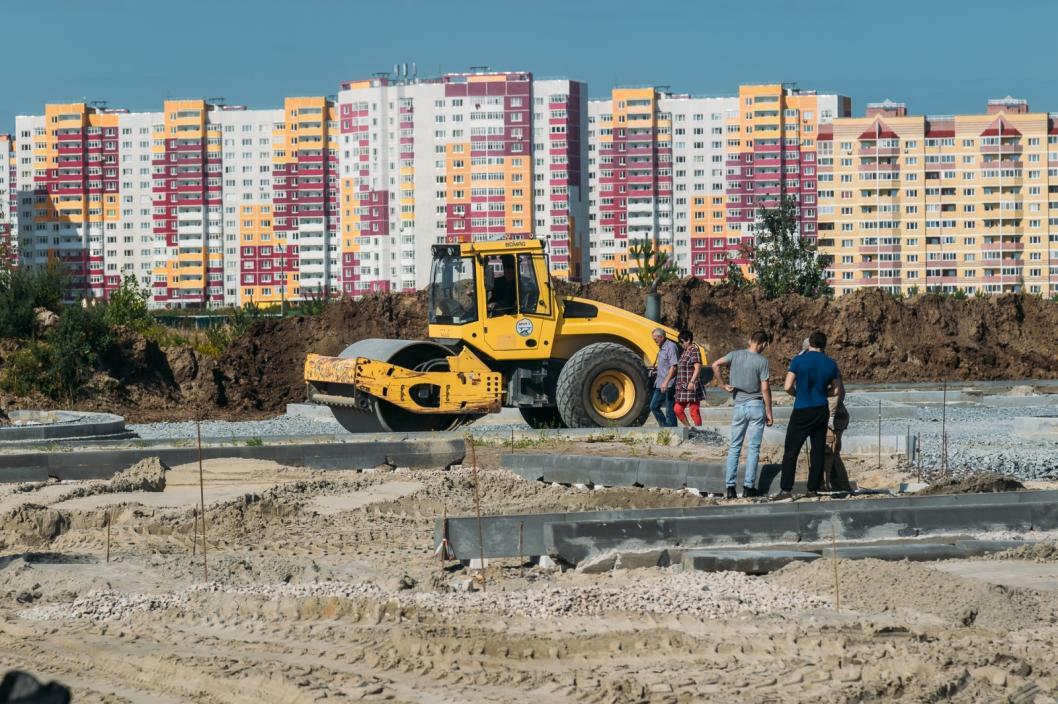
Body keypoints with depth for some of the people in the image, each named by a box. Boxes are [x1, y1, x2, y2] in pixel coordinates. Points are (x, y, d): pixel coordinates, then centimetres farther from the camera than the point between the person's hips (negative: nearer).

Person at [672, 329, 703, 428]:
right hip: (683, 388, 9)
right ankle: (688, 427, 19)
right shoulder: (684, 352, 17)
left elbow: (697, 368, -20)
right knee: (678, 409, 8)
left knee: (694, 411, -5)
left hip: (691, 387, -9)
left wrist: (692, 382, -28)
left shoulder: (694, 351, -12)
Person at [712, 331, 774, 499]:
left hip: (739, 406, 3)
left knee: (734, 447, 8)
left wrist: (723, 385, 0)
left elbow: (715, 365, -9)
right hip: (756, 405, -3)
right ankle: (749, 486, 0)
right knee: (753, 447, 2)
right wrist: (769, 412, -2)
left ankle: (730, 486, 3)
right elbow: (765, 388, -9)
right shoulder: (762, 361, -8)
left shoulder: (735, 355, 1)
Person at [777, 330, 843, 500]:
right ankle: (813, 489, 8)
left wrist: (798, 393, 8)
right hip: (822, 412, 3)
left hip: (802, 411, -3)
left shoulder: (798, 361, -9)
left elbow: (788, 387, -12)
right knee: (817, 451, 9)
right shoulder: (830, 364, 2)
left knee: (791, 451, -1)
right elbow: (836, 390, 9)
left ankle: (786, 489, -7)